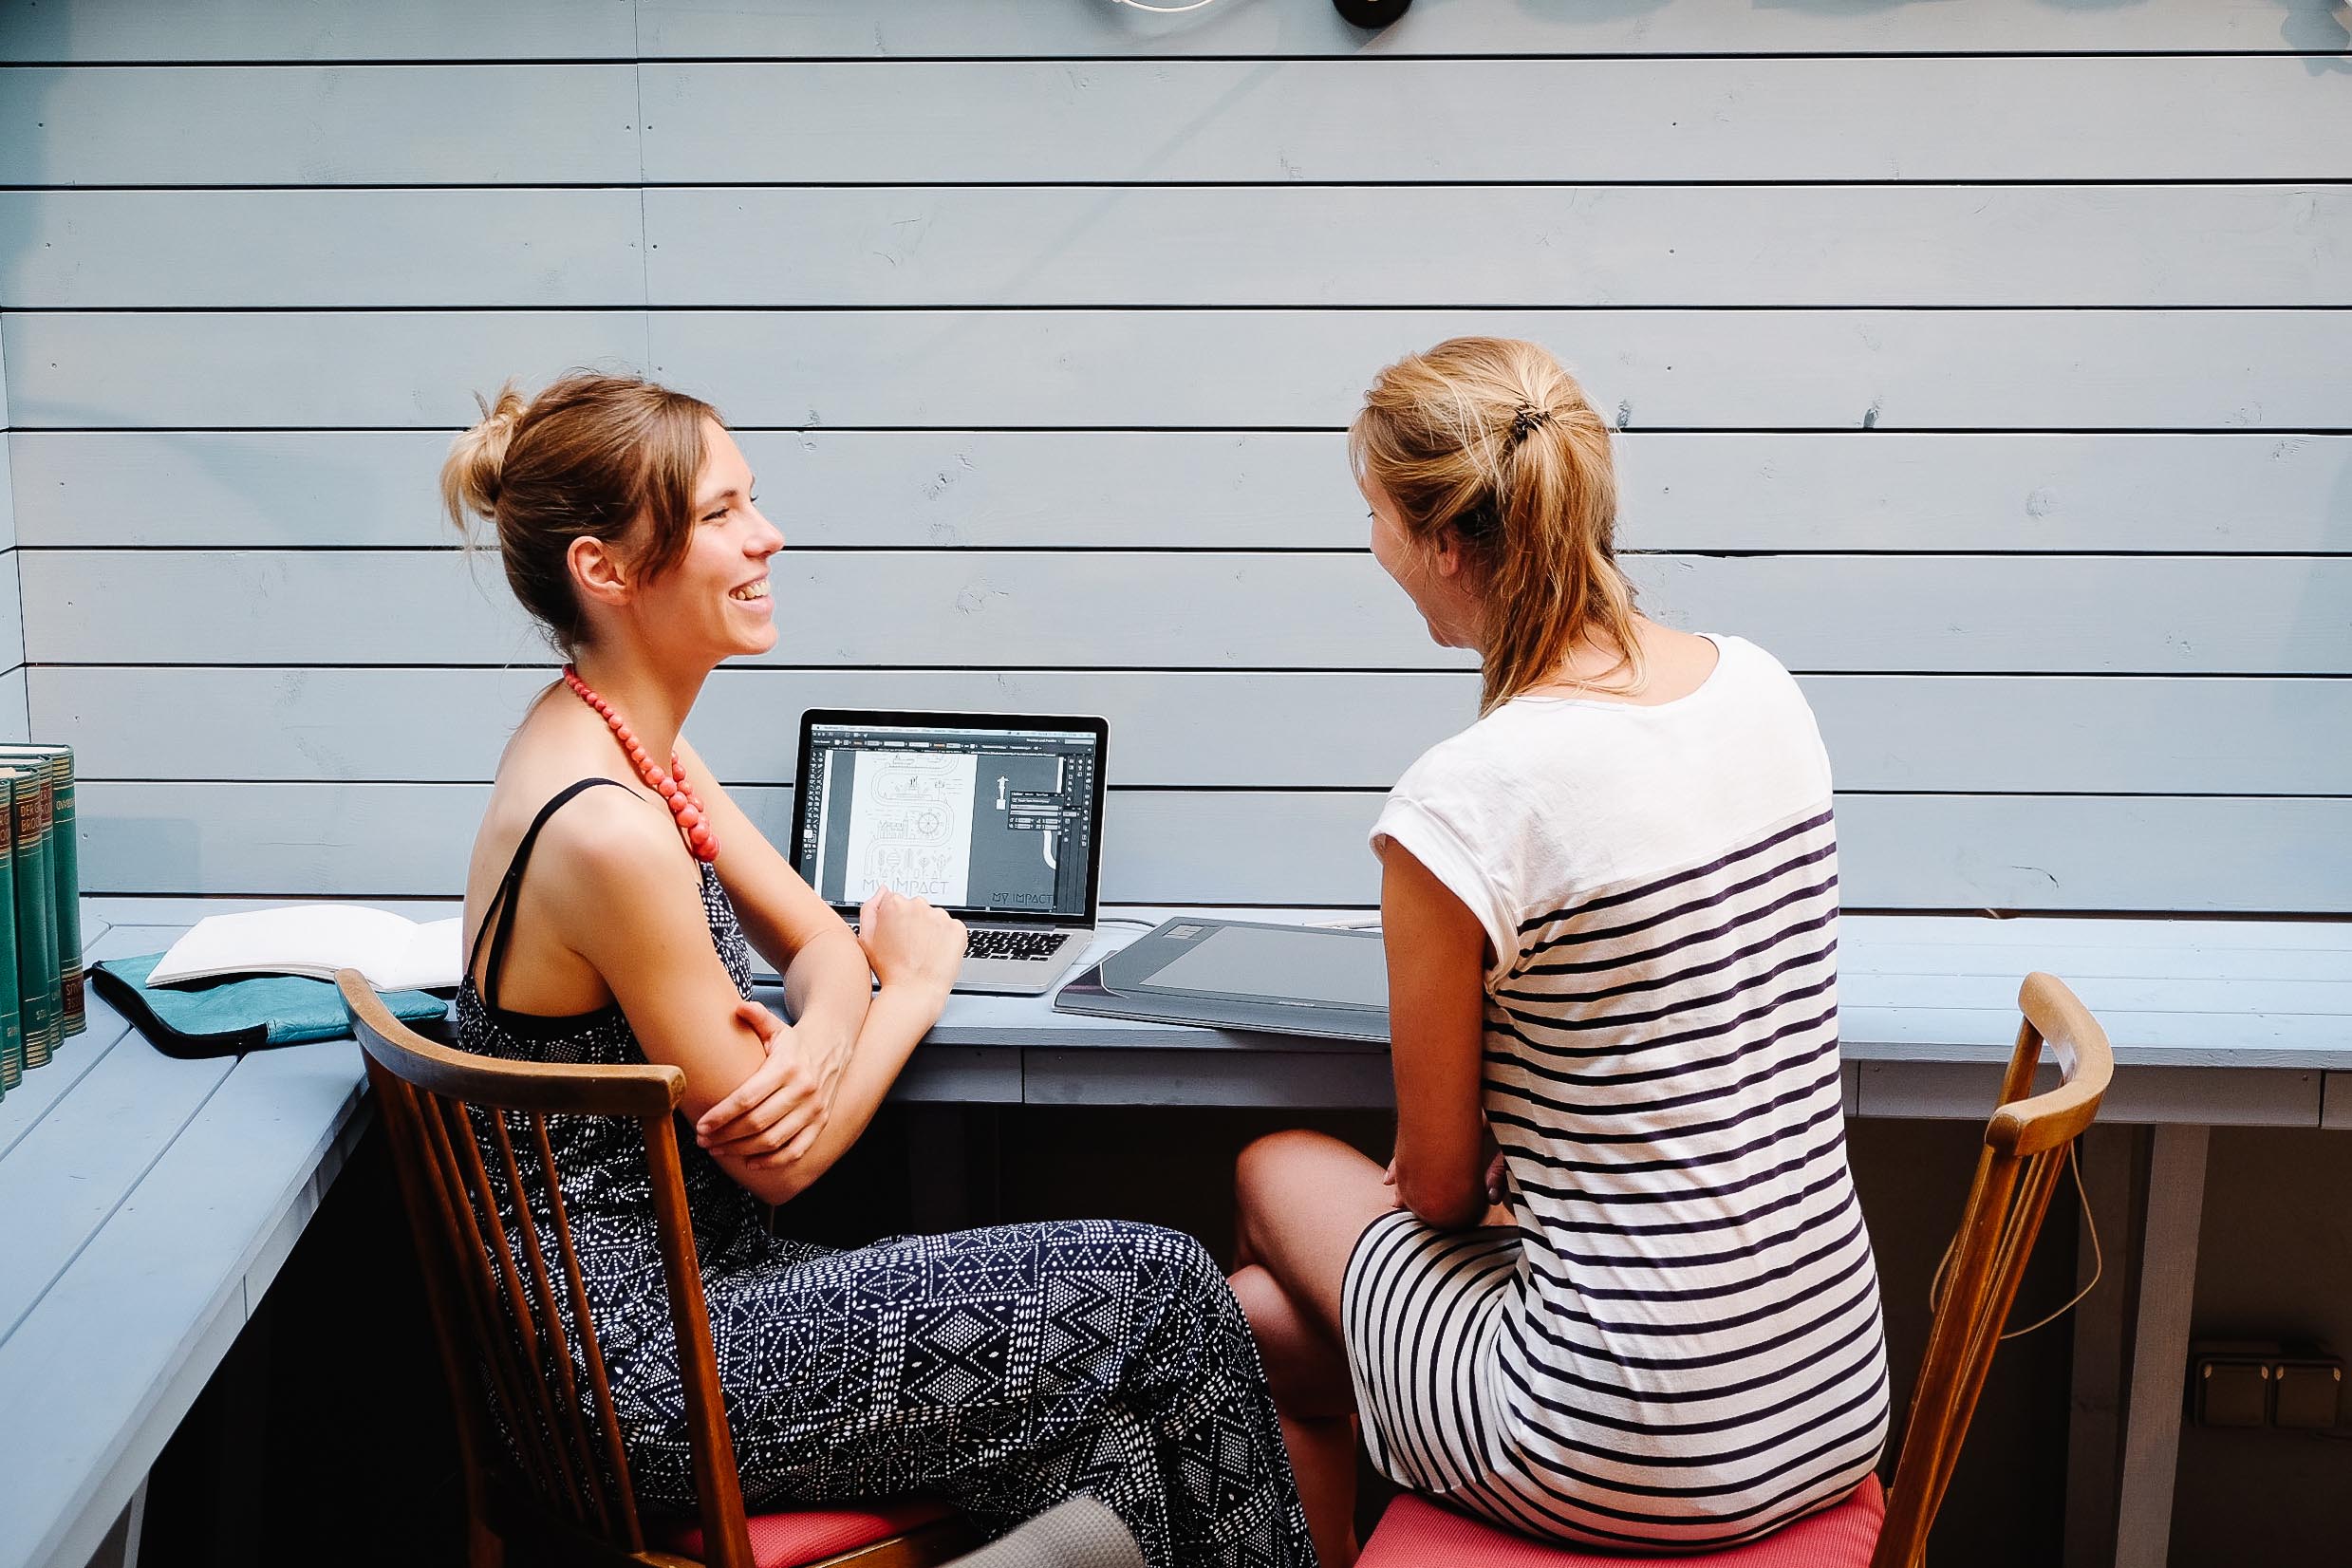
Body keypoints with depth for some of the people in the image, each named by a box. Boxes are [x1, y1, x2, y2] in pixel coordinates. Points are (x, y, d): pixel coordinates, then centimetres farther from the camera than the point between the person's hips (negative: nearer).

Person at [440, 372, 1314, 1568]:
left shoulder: (631, 743, 5)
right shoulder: (602, 829, -25)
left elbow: (820, 943, 11)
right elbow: (782, 1159, -18)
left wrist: (822, 1039, -13)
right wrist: (918, 984, -1)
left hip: (670, 1293, 8)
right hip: (643, 1373, -8)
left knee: (1106, 1445, 1)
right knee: (1163, 1291, -4)